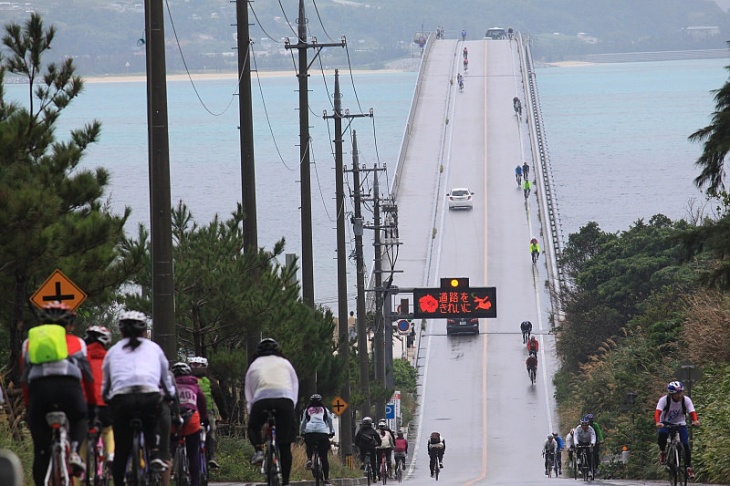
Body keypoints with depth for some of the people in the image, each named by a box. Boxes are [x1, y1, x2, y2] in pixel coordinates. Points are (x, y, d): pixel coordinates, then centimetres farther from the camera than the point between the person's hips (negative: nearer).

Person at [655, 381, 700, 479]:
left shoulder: (686, 400, -15)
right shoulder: (664, 400, -21)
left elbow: (692, 412, -27)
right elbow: (657, 412, -34)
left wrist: (695, 421, -50)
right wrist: (657, 422, -55)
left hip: (680, 424, 2)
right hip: (666, 423, -2)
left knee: (686, 444, -17)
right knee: (662, 434, -36)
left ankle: (689, 467, -4)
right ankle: (662, 452, -8)